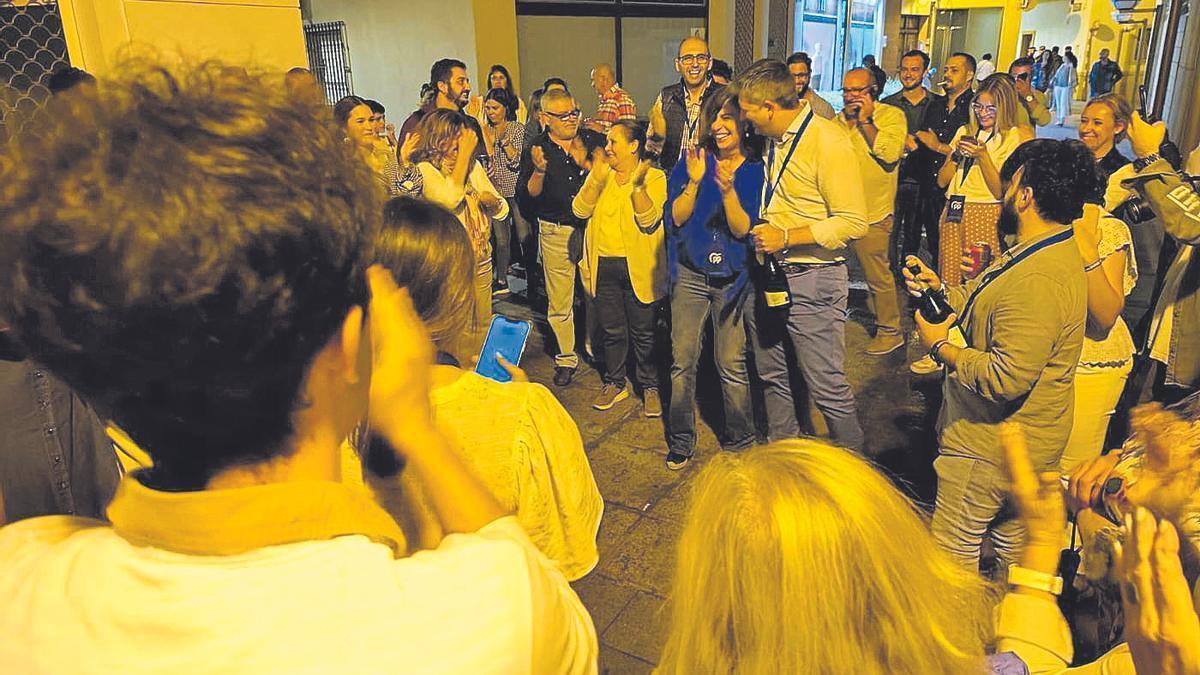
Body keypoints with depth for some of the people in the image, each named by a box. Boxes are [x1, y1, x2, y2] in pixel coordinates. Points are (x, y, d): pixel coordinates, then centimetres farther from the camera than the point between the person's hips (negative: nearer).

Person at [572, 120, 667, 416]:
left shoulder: (654, 178, -3)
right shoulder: (599, 175, 9)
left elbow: (649, 222, -16)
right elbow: (580, 210, -5)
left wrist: (638, 185, -26)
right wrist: (597, 178, -16)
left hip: (637, 267, -4)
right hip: (604, 266, 4)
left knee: (643, 332, 6)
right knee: (612, 330, 15)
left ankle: (650, 386, 23)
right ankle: (615, 383, 31)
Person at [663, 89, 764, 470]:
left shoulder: (757, 170, -1)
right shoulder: (693, 161, 2)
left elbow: (744, 229, -8)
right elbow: (675, 218, -3)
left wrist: (728, 189, -23)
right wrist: (694, 183, -18)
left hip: (733, 279, -1)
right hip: (690, 275, 1)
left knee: (732, 364, 0)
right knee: (682, 362, 3)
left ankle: (739, 439, 19)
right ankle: (681, 442, 18)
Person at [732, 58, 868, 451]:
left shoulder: (827, 141, -15)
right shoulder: (775, 140, 11)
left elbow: (853, 223, -19)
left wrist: (787, 237, -22)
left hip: (812, 279, -8)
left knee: (827, 386, -3)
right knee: (772, 375, 17)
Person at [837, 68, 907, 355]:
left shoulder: (892, 115, -4)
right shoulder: (840, 119, 14)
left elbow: (890, 153, -20)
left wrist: (865, 120, -15)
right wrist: (848, 120, -2)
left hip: (871, 212, -6)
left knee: (877, 273, -1)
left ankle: (890, 331, 13)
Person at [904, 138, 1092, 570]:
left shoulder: (1037, 282, -30)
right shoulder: (1055, 252, 7)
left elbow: (1006, 379, -33)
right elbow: (995, 312, 17)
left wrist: (941, 347, -19)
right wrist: (940, 289, 3)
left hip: (991, 446, -11)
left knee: (953, 550, 7)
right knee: (1015, 545, 25)